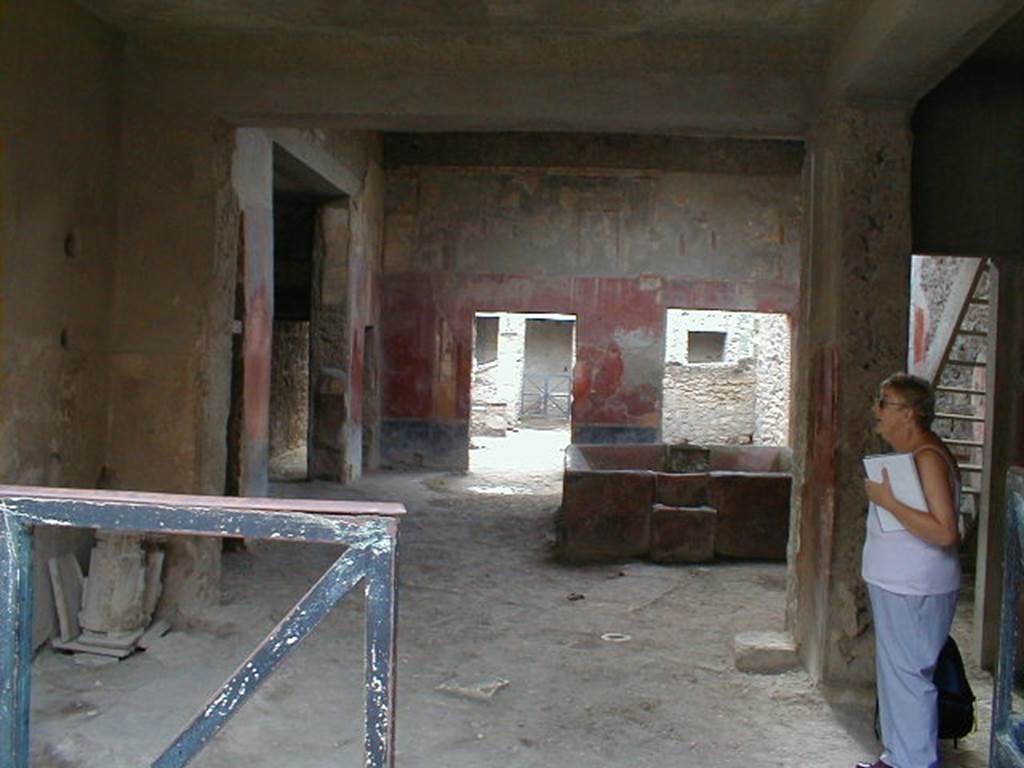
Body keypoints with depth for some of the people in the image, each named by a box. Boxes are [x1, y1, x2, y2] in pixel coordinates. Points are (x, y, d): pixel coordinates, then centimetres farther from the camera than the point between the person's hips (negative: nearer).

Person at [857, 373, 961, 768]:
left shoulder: (927, 458, -19)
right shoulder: (908, 454, 12)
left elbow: (945, 531, -28)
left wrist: (888, 500, -26)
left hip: (913, 592, -11)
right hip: (896, 586, 11)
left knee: (907, 675, -3)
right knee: (893, 671, 19)